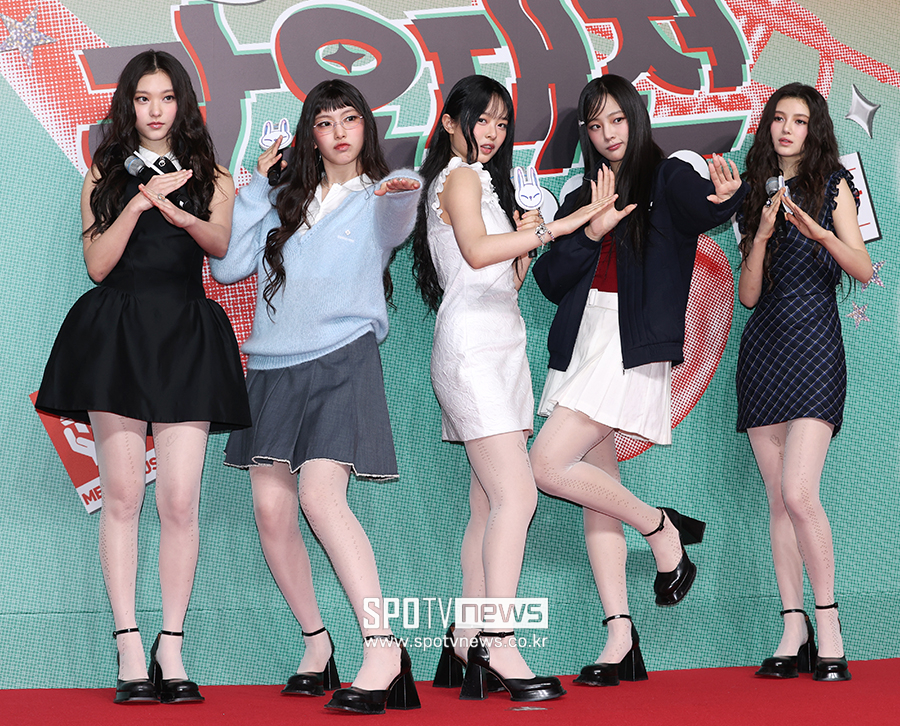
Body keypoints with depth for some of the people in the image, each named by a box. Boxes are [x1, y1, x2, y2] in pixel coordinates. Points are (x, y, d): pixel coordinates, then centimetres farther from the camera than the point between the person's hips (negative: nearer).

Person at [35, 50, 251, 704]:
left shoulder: (209, 177, 14)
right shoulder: (105, 176, 15)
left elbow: (221, 244, -7)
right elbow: (98, 264, 2)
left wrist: (179, 214, -27)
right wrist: (140, 202, -9)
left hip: (185, 336, 0)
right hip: (116, 331, 0)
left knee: (180, 501, -6)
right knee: (122, 494, -4)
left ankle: (172, 649, 2)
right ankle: (130, 650, -1)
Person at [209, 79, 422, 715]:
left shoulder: (378, 197, 8)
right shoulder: (285, 201, 18)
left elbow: (397, 226, -18)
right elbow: (229, 265, 8)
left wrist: (404, 191, -41)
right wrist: (257, 186, 7)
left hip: (341, 358, -5)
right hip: (273, 363, 5)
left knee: (321, 495, -22)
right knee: (271, 509, 0)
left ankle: (383, 646, -24)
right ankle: (317, 642, 14)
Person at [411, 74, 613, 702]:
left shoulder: (484, 181, 25)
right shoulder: (461, 176, -4)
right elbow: (477, 251, -24)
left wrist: (524, 244, 5)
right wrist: (556, 226, -23)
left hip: (502, 347, 10)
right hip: (472, 345, -10)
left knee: (491, 504, 4)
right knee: (516, 495, -18)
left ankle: (470, 644, 4)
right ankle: (499, 647, -20)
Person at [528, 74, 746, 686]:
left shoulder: (667, 179, 0)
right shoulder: (582, 199, 17)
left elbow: (703, 208, -22)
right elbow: (550, 281, 9)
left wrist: (725, 195, -45)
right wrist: (591, 233, -7)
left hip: (634, 348, -7)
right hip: (582, 343, 7)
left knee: (549, 466, -17)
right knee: (597, 490, 2)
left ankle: (664, 529, 4)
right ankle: (621, 640, 4)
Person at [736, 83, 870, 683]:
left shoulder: (832, 184, 4)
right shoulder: (759, 194, 15)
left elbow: (863, 269, -6)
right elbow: (748, 294, 9)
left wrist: (821, 234, -23)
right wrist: (762, 236, -6)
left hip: (814, 345, -5)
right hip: (763, 347, 5)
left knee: (799, 493, -17)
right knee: (779, 500, 2)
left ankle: (829, 628, -7)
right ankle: (795, 633, 5)